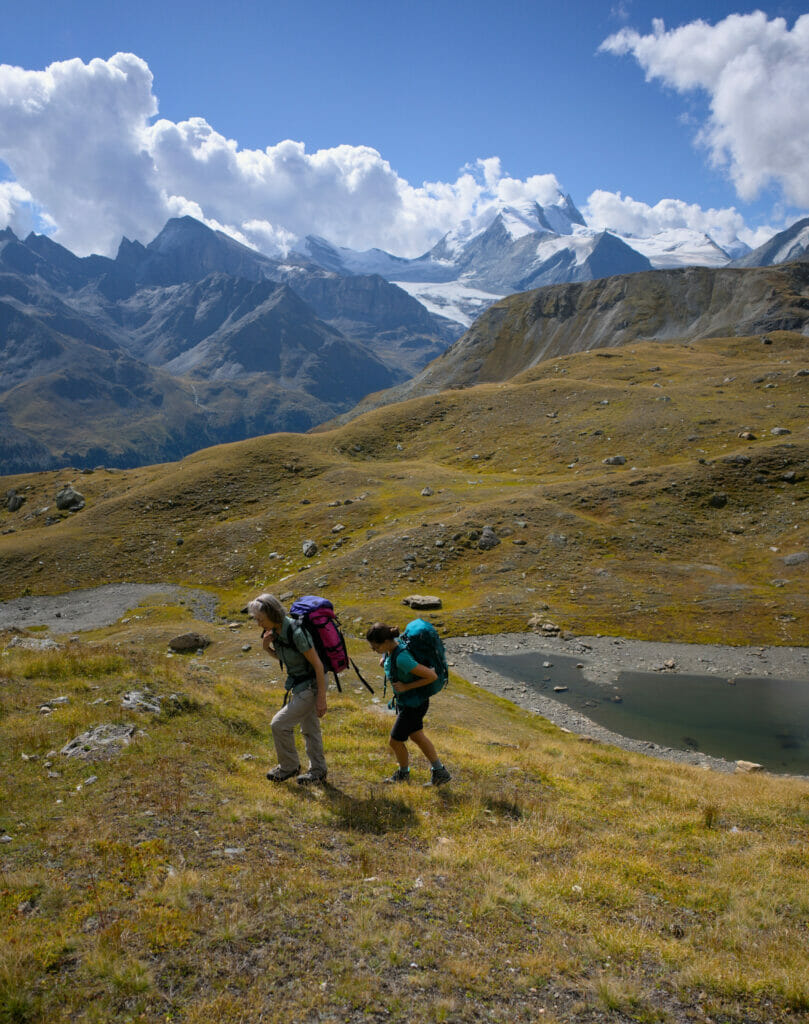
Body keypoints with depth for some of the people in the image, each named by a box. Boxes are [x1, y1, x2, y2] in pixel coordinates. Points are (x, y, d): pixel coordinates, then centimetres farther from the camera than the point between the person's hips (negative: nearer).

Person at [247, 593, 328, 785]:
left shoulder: (296, 632, -31)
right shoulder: (275, 630, -6)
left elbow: (318, 664, -24)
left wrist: (321, 698, -20)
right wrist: (267, 648, -10)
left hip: (311, 686, -9)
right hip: (298, 684, 9)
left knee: (280, 724, -5)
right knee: (309, 729, 21)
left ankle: (289, 766, 18)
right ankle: (318, 772, 37)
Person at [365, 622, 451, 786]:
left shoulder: (402, 658, -36)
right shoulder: (393, 644, -11)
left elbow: (432, 676, -33)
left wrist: (407, 687, -26)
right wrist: (384, 658, -4)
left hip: (414, 703, -9)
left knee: (395, 741, 10)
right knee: (416, 735, 24)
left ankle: (403, 773, 39)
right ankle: (439, 772, 41)